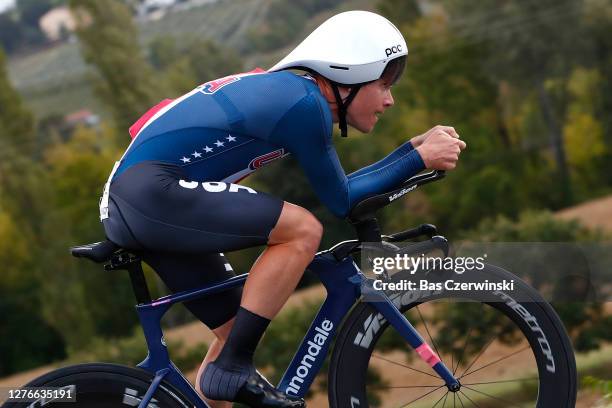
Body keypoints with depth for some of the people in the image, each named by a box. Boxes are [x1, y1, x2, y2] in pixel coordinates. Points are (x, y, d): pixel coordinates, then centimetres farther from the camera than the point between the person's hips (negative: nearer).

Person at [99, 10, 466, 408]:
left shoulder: (289, 92, 16)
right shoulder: (305, 103, -12)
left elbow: (338, 187, 23)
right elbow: (341, 202, -5)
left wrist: (416, 147, 19)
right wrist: (419, 159, -1)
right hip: (151, 191, -11)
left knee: (236, 332, 15)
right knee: (303, 230, -17)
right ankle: (233, 369, -12)